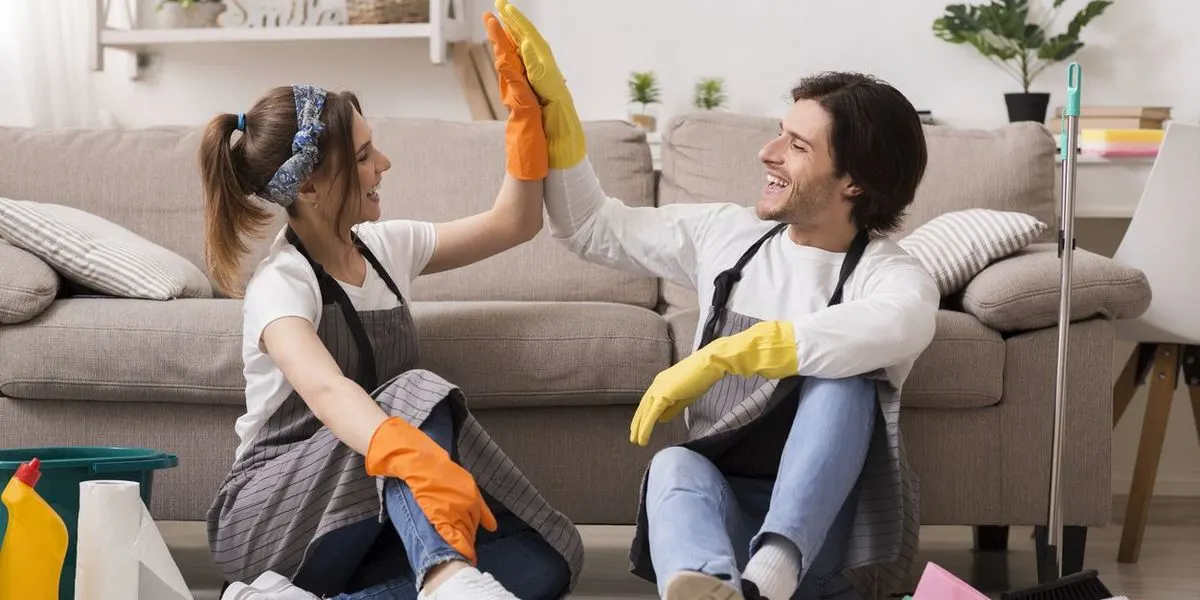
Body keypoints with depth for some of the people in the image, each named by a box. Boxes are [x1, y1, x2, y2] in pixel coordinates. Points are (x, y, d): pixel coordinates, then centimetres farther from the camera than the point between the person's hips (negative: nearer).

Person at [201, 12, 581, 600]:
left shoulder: (386, 246, 6)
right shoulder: (281, 285, -18)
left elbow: (513, 223, 15)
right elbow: (325, 389, -39)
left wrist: (523, 107, 3)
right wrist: (417, 459, -58)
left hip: (375, 522, 7)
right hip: (267, 520, -7)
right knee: (416, 394, -30)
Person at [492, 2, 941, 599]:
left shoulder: (893, 276, -6)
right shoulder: (724, 233, 10)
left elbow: (895, 330, -33)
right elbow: (590, 226, 21)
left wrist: (717, 358, -34)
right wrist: (551, 104, 10)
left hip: (822, 540, -3)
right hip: (726, 518, 3)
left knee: (843, 379, -28)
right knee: (675, 465, -32)